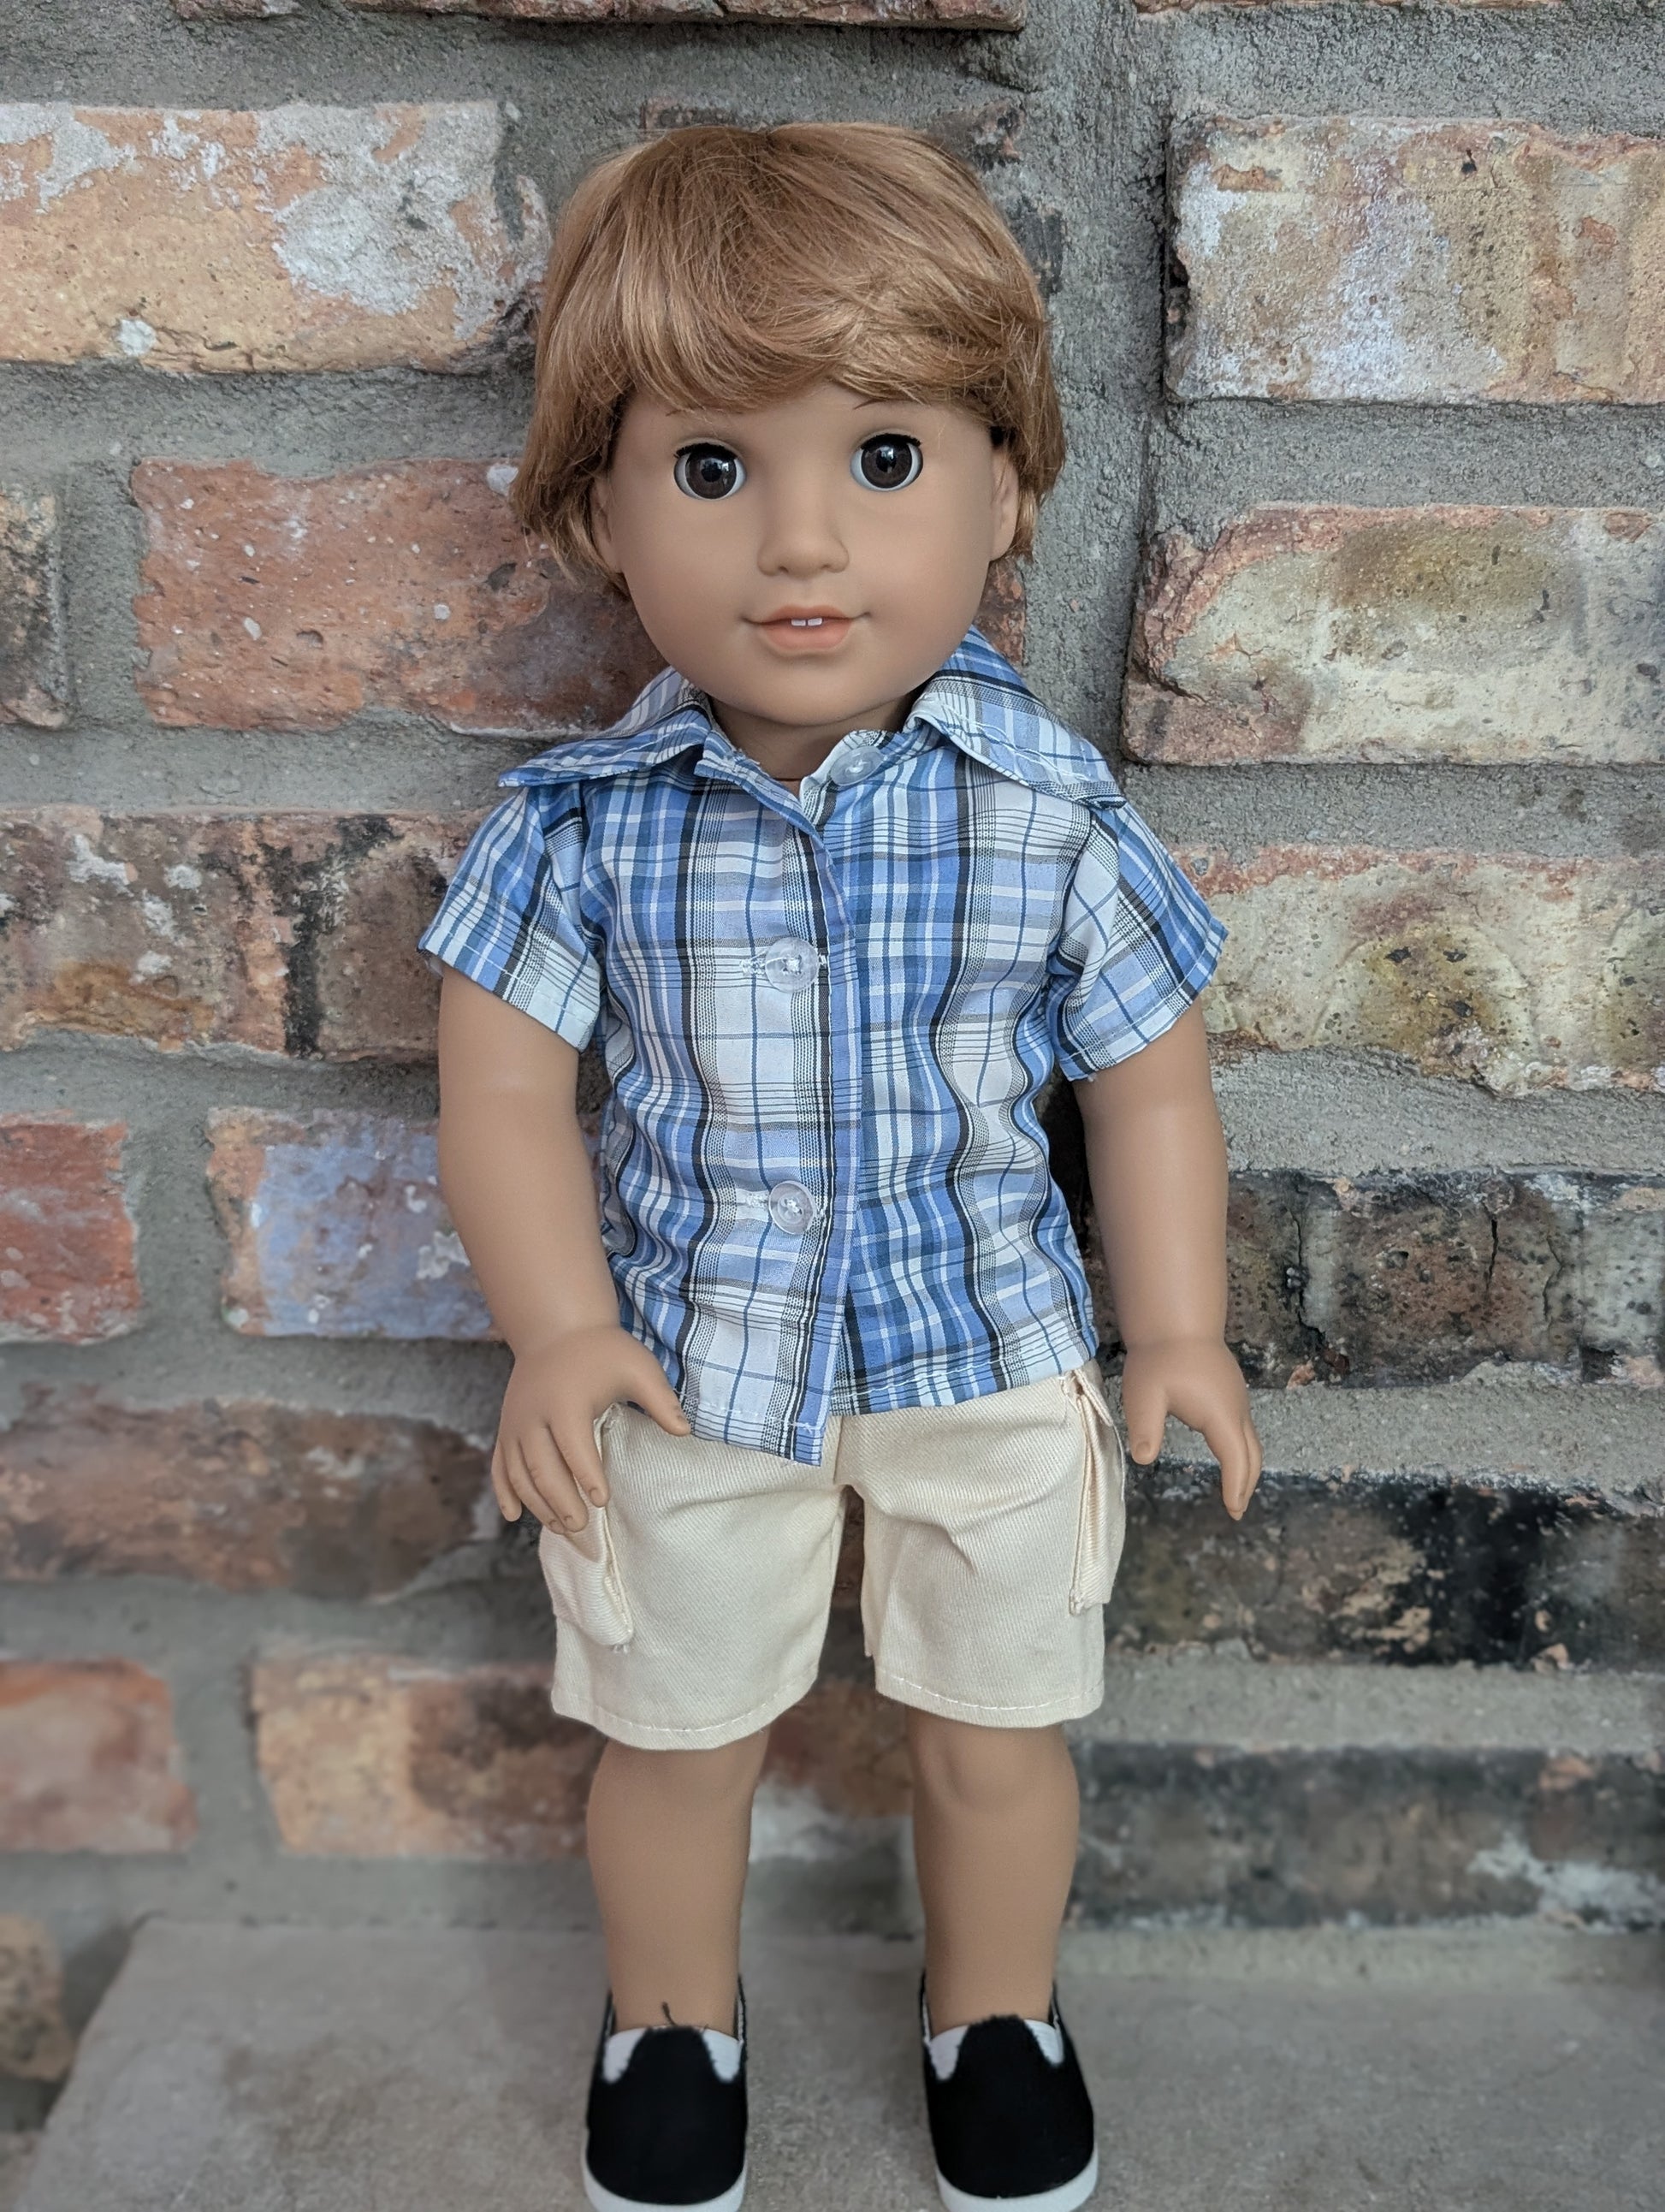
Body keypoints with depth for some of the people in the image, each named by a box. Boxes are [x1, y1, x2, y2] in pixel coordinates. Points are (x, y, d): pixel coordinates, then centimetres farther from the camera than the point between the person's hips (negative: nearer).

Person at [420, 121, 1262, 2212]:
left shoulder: (1055, 814, -14)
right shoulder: (579, 823, -15)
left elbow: (1146, 1082, -3)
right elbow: (502, 1092, -8)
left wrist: (1177, 1331, -4)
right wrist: (559, 1332, -17)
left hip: (990, 1348, 0)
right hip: (687, 1356, 0)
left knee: (996, 1733, 18)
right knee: (674, 1732, 19)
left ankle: (996, 2015, 49)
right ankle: (673, 2020, 49)